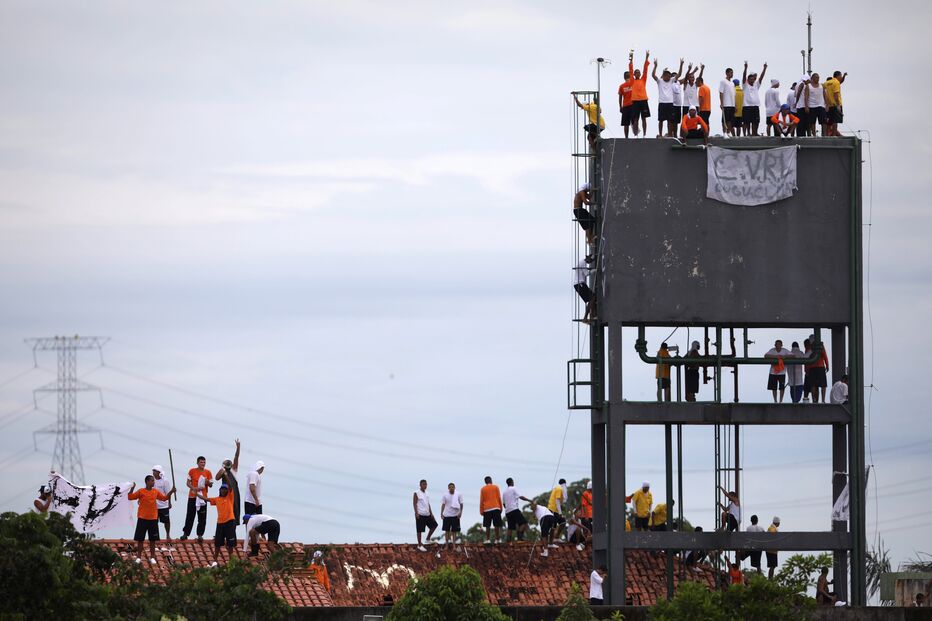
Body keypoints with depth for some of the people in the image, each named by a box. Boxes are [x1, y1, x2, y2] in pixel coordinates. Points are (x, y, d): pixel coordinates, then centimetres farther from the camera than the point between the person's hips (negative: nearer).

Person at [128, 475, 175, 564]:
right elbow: (130, 497, -9)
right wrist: (132, 489, -21)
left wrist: (171, 492, 3)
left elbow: (164, 497, 14)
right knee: (140, 539, 2)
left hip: (153, 519, 3)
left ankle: (152, 557, 16)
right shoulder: (141, 492, -7)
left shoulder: (155, 492, 4)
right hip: (142, 518, -3)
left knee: (152, 539, 7)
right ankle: (138, 557, 10)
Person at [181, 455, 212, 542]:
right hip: (192, 496, -1)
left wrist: (208, 482, -16)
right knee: (190, 516, 2)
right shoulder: (192, 471, 1)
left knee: (202, 517, 0)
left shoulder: (208, 472, 4)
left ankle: (200, 534, 8)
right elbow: (188, 482, 1)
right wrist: (193, 488, -18)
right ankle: (185, 533, 10)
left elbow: (211, 485, 8)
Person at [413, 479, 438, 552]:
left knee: (434, 525, 5)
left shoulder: (426, 493, 15)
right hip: (420, 514, -7)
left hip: (427, 514, 7)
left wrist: (431, 513, 13)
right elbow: (415, 503, -11)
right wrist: (416, 513, -19)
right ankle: (419, 545, 4)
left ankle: (428, 539, 17)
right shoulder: (417, 493, -6)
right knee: (419, 530, -2)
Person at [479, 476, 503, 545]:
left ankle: (488, 540, -7)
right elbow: (499, 498, 5)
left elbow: (481, 501, 6)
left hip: (487, 509, 0)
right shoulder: (496, 487, 6)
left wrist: (481, 511, 11)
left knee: (488, 526, 1)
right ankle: (497, 539, -3)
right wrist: (501, 508, 12)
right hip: (496, 508, 0)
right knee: (497, 525, 1)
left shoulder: (483, 489, 7)